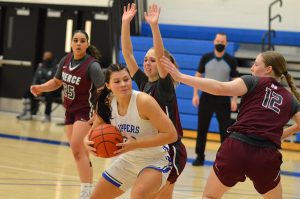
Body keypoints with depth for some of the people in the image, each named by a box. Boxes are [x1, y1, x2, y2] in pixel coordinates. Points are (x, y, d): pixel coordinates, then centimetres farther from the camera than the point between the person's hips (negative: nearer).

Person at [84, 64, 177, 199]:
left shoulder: (144, 101, -27)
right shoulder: (107, 103, -9)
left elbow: (171, 134, -28)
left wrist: (135, 144, -32)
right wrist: (87, 141, -18)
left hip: (155, 160, -7)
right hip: (128, 160, 7)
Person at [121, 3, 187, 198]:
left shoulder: (165, 85, -11)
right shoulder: (143, 82, 6)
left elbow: (161, 56, -28)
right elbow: (127, 53, 1)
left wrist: (154, 26, -38)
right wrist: (126, 24, -9)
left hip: (170, 152, -7)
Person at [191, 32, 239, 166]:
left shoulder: (231, 61, -1)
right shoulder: (206, 58, 1)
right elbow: (198, 76, 7)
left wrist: (234, 99, -5)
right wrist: (195, 94, 0)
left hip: (223, 98, -1)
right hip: (206, 96, 1)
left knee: (225, 130, 1)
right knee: (202, 128, 4)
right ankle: (200, 156, 13)